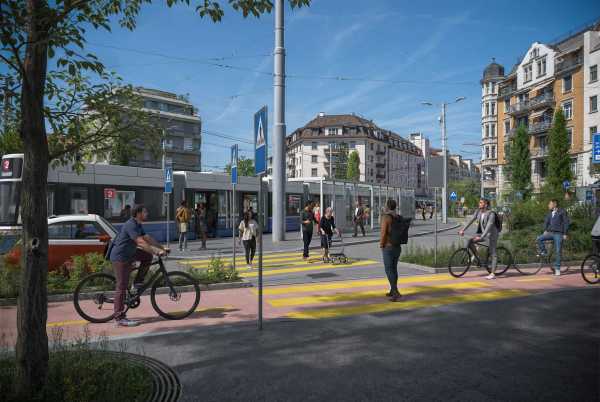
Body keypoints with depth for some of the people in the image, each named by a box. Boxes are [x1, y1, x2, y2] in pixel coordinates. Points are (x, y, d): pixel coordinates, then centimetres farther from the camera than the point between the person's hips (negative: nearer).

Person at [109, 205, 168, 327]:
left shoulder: (137, 225, 10)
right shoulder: (131, 225, -21)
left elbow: (148, 238, 13)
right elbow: (141, 242, -29)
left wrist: (162, 248, 7)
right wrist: (157, 252, -31)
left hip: (128, 254, 10)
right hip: (120, 257, -10)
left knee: (148, 256, 8)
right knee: (122, 286, -7)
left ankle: (138, 282, 12)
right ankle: (120, 318, -2)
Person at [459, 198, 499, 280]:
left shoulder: (491, 214, -21)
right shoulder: (478, 212, -2)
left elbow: (489, 226, -29)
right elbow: (471, 221, -7)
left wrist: (481, 237, -37)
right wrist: (463, 230, -17)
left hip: (491, 235, -7)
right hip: (482, 233, 7)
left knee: (493, 254, -5)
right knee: (470, 242, -11)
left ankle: (493, 274, -4)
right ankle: (478, 259, 4)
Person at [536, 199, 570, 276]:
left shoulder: (562, 212, -3)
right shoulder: (549, 213, 12)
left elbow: (566, 222, -5)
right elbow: (546, 221, 19)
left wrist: (565, 234, -10)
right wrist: (545, 230, 2)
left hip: (558, 234, -5)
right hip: (550, 232, 5)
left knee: (557, 252, -3)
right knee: (539, 239, -19)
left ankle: (557, 269, 5)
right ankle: (543, 252, 0)